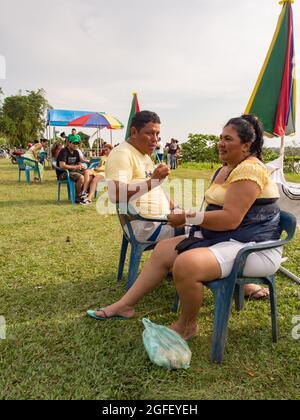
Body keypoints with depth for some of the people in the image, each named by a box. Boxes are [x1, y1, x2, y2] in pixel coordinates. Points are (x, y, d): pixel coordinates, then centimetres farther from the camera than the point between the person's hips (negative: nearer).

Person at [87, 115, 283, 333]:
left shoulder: (249, 169, -15)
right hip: (222, 239, 10)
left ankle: (187, 325, -4)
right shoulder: (225, 169, 16)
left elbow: (231, 219, -24)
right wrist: (186, 211, 1)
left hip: (251, 246, -10)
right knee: (163, 249, 4)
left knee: (186, 264, -33)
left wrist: (188, 217, -18)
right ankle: (124, 305, 13)